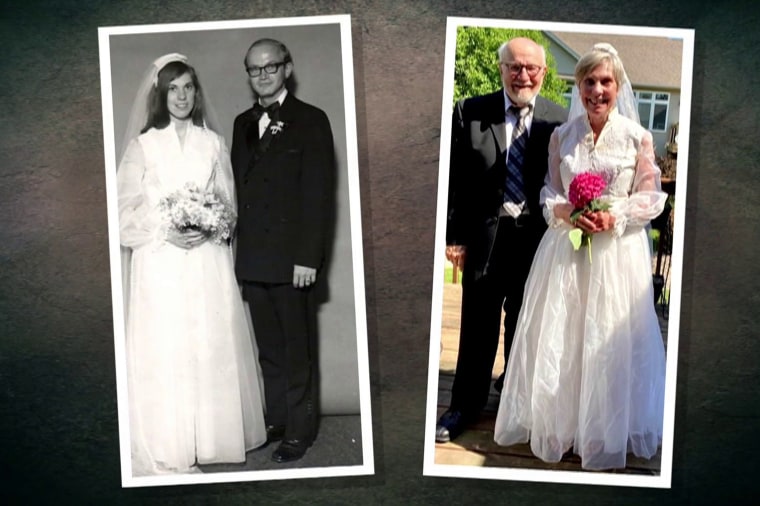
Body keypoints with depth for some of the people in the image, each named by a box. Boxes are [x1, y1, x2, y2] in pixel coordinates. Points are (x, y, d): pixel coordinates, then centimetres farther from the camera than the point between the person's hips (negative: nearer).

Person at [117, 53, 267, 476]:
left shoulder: (213, 143, 8)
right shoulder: (142, 146, 2)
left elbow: (229, 203, 10)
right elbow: (127, 212, 1)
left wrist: (208, 230, -8)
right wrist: (165, 232, -13)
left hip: (208, 262, 2)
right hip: (161, 262, -2)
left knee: (213, 346, 5)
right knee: (164, 351, -1)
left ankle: (214, 436, 21)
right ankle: (167, 452, 10)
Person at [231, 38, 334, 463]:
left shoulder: (311, 121, -3)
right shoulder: (243, 123, 15)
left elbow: (318, 195, -9)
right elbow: (239, 187, 13)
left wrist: (308, 257, -14)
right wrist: (240, 249, 6)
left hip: (292, 258, -5)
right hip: (253, 259, 5)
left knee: (298, 351, 4)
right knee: (269, 349, 13)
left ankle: (300, 431, 17)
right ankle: (276, 420, 25)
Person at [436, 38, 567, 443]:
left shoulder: (559, 121, -1)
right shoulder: (470, 112, -3)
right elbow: (455, 179, -3)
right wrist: (454, 235, -6)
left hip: (536, 237, 1)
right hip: (484, 234, 0)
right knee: (478, 326, 9)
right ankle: (465, 405, 23)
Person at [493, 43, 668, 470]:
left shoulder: (638, 137, -3)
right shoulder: (562, 136, 5)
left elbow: (651, 198, -1)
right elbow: (551, 192, 8)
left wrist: (615, 217, -17)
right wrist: (567, 213, -13)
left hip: (619, 252, -2)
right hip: (566, 249, 3)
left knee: (610, 343, 4)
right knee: (557, 342, 7)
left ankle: (607, 430, 23)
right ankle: (557, 422, 25)